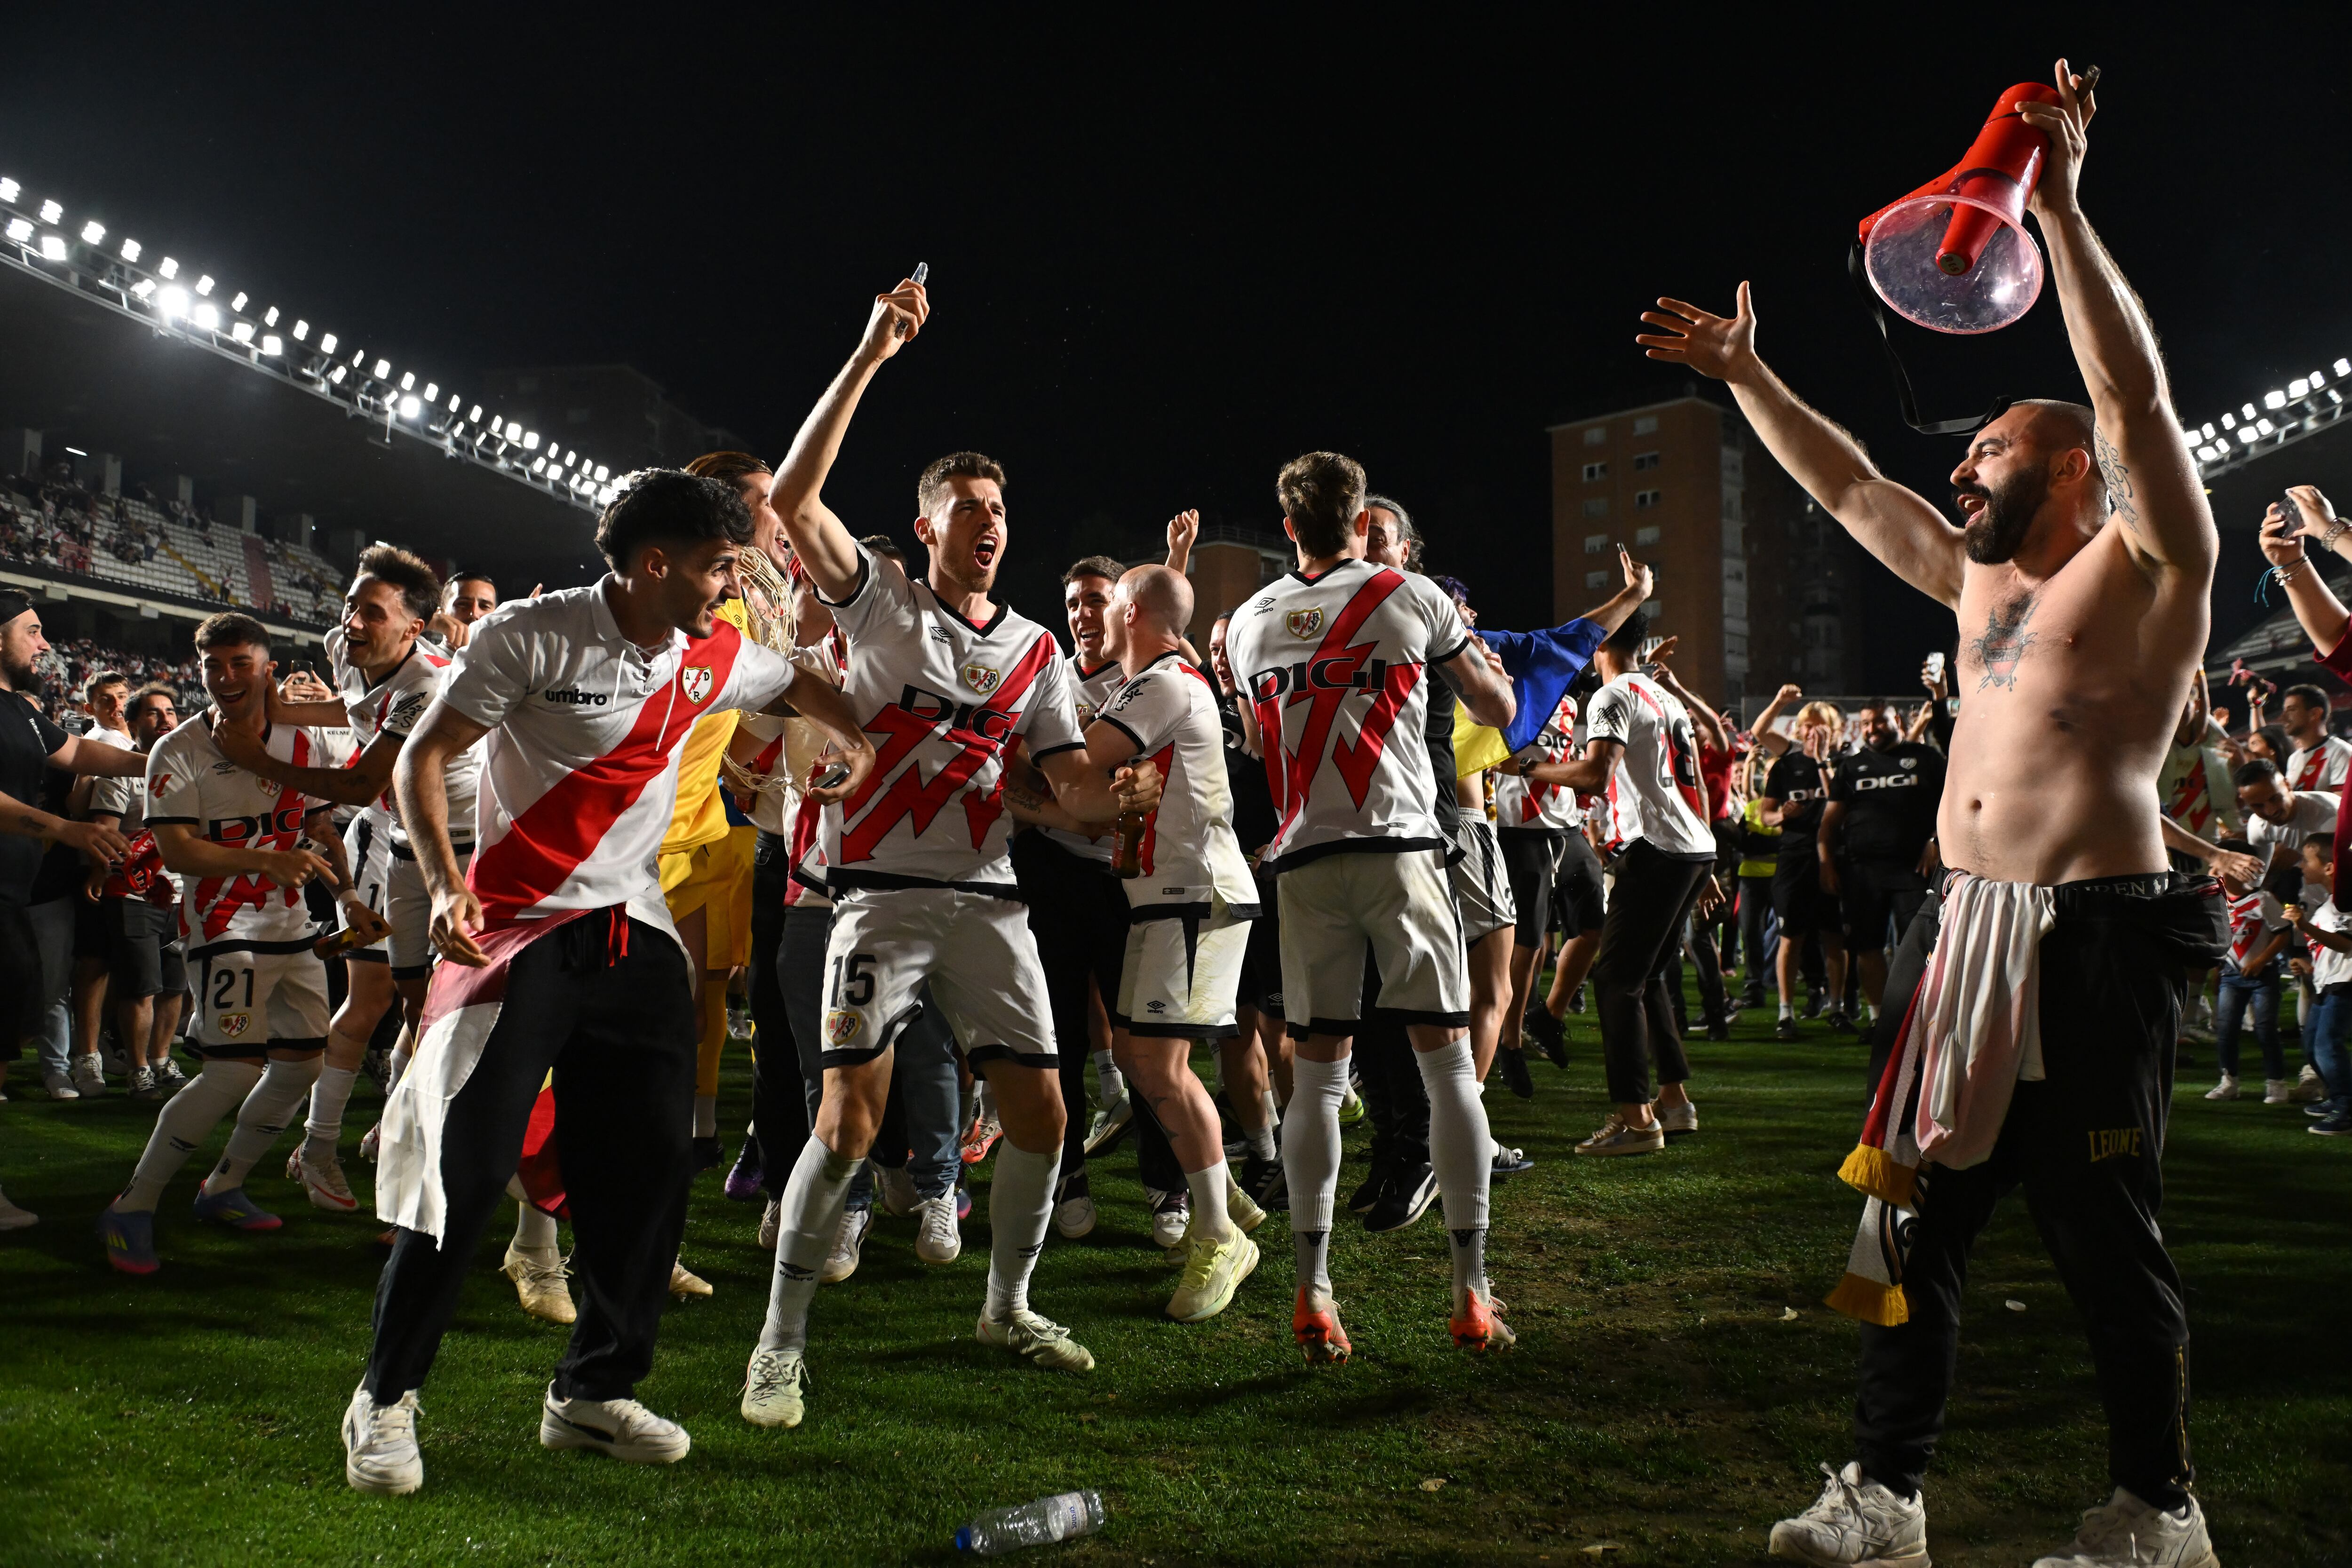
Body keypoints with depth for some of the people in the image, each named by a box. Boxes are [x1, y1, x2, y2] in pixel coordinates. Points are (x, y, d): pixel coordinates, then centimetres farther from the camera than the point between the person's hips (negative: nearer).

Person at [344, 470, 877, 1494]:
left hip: (635, 933, 6)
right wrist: (448, 888, -20)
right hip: (520, 925, -5)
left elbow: (800, 688, 26)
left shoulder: (715, 657, 4)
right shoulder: (532, 636, -11)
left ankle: (594, 1392, 19)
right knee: (466, 1162, -8)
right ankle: (384, 1398, 9)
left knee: (652, 1163, 3)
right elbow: (422, 758, -9)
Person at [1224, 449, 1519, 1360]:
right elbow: (1499, 713, 13)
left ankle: (1313, 1292, 2)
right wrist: (1479, 660, 32)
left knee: (1316, 1070, 6)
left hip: (1304, 861, 3)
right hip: (1400, 847, -2)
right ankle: (1471, 1293, 1)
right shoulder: (1413, 598, 4)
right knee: (1447, 1061, 2)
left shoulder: (1249, 623, 13)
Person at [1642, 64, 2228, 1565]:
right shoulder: (1981, 581, 19)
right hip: (1964, 924, 7)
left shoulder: (2150, 562, -1)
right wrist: (1747, 379, 22)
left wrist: (2060, 201, -18)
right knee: (1917, 1212, 7)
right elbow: (1849, 489, 25)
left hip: (2096, 934, -7)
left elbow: (2134, 390, -15)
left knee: (2105, 1230, 0)